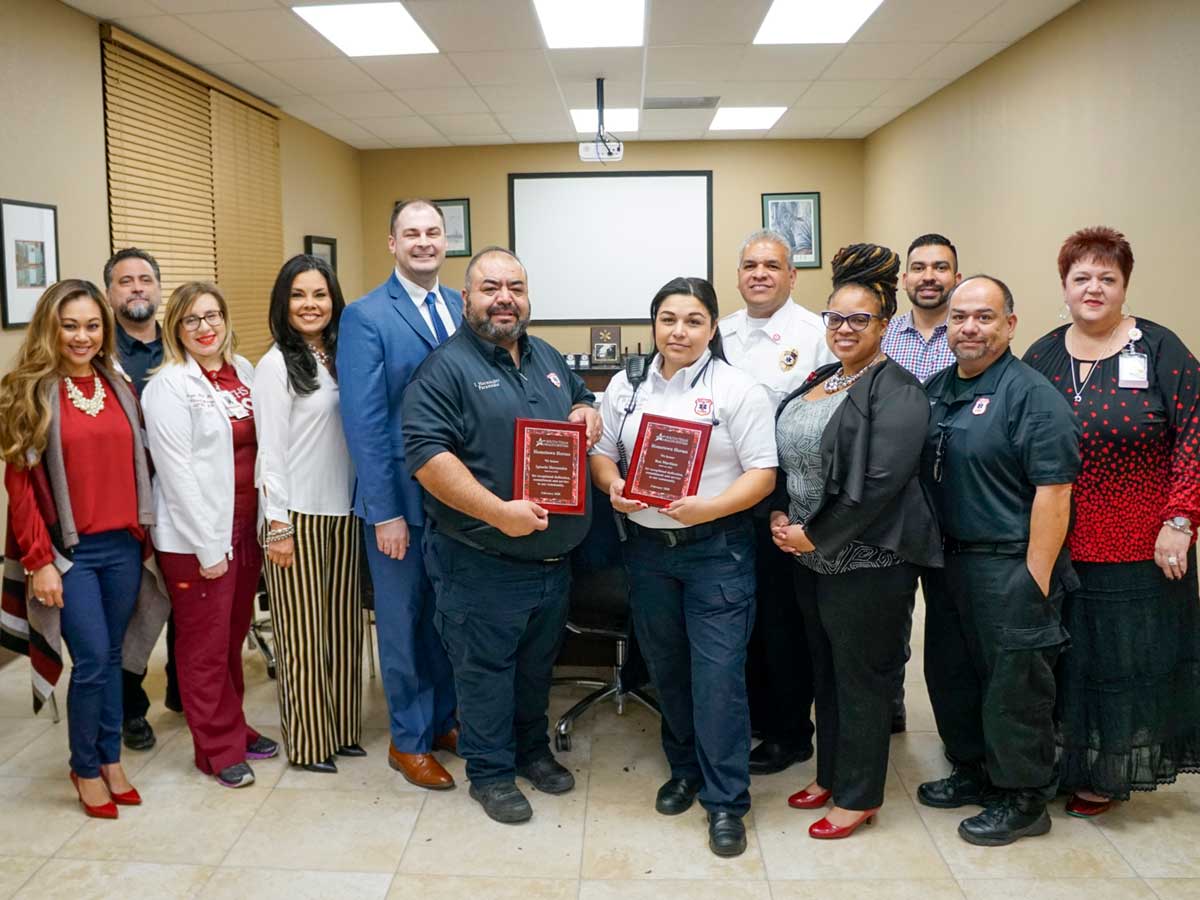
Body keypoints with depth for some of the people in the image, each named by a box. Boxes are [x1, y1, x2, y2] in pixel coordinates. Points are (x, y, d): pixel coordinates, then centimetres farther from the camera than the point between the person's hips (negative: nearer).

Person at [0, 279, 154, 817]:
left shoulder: (119, 389, 8)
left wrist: (142, 535, 8)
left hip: (122, 545, 4)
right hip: (70, 551, -4)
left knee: (112, 656, 12)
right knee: (92, 660, -3)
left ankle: (111, 761, 27)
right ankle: (85, 769, 18)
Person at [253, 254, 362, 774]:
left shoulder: (340, 358, 9)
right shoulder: (277, 365, -8)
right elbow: (271, 452, -11)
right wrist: (277, 527, -13)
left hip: (344, 511, 6)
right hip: (298, 516, -6)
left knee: (342, 625, 13)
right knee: (303, 632, 4)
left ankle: (343, 728, 26)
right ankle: (308, 741, 17)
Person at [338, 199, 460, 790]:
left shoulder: (463, 308, 7)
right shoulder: (366, 317, -9)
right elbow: (364, 422, -13)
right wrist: (385, 512, -15)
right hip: (402, 498, -5)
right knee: (403, 622, 10)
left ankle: (443, 719, 36)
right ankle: (409, 740, 26)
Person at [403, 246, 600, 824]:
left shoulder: (548, 358, 12)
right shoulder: (445, 369, -12)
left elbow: (582, 399, 26)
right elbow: (427, 455, -21)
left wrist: (589, 414, 0)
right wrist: (499, 512, -27)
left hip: (553, 555, 7)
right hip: (482, 565, -6)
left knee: (538, 663, 21)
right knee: (485, 668, 8)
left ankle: (532, 749, 41)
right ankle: (490, 772, 26)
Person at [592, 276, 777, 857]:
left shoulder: (737, 389, -6)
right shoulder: (626, 387, 8)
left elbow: (762, 473, -9)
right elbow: (602, 453, 13)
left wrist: (708, 509, -23)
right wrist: (613, 486, -9)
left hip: (716, 548, -4)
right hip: (647, 547, 5)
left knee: (718, 673, -5)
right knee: (666, 667, 15)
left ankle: (726, 802, 8)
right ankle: (685, 770, 35)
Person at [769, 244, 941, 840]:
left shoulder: (895, 390, -13)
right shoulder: (819, 381, 11)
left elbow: (879, 482, -21)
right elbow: (784, 456, 15)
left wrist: (815, 536, -17)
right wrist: (781, 514, -1)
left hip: (867, 560, -8)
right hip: (809, 555, 8)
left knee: (862, 676, 5)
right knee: (825, 668, 19)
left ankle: (858, 796, 22)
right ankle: (830, 774, 36)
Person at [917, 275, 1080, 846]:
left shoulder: (1031, 395, -13)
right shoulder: (934, 390, 9)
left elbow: (1053, 492, -17)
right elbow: (913, 473, 17)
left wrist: (1036, 580, -19)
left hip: (1009, 567, -7)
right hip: (948, 560, 8)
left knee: (1013, 686, 4)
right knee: (950, 673, 18)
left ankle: (1023, 800, 22)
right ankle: (972, 771, 37)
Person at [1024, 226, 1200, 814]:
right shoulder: (1042, 357, 6)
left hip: (1139, 549, -2)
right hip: (1059, 548, 3)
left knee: (1129, 660, 7)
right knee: (1067, 657, 11)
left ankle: (1108, 773, 25)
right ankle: (1069, 762, 29)